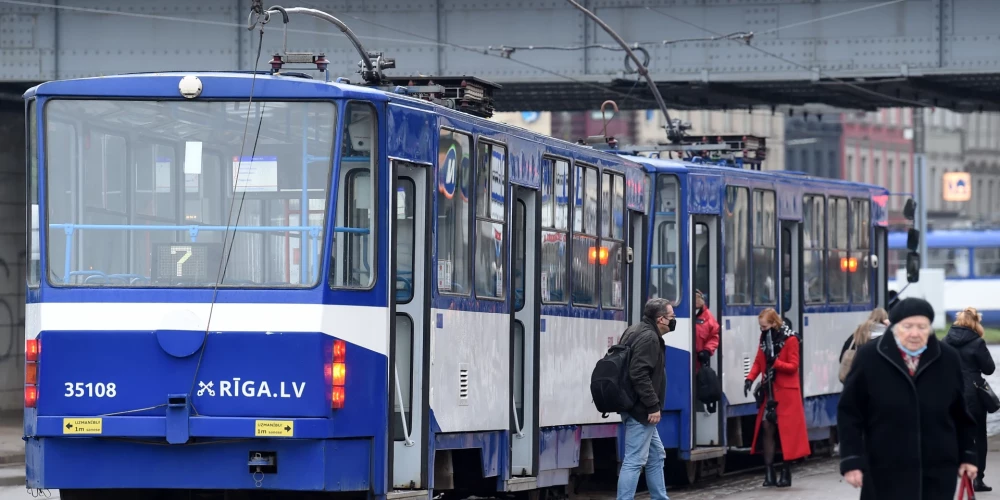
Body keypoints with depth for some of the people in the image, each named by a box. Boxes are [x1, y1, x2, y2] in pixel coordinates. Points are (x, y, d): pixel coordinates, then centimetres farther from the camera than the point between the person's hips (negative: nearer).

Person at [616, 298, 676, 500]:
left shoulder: (636, 332, 15)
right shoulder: (649, 338, -17)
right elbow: (639, 374, -26)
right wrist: (653, 406, -23)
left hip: (636, 407, 11)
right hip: (640, 410, -11)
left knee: (656, 456, 19)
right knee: (634, 461, -10)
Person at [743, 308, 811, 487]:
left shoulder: (790, 340, -10)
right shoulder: (764, 338, 7)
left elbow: (793, 366, -12)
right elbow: (758, 362, 10)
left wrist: (775, 362, -26)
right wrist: (750, 378, -5)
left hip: (786, 392, -5)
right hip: (769, 391, 5)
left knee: (786, 431, -1)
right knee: (767, 427, 0)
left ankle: (786, 473, 6)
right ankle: (769, 471, 3)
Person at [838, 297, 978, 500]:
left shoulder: (948, 359, 1)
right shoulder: (869, 357, -5)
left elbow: (963, 414, 10)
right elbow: (849, 414, -2)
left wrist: (967, 456, 9)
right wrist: (852, 461, -7)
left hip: (937, 473, 2)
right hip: (885, 473, -2)